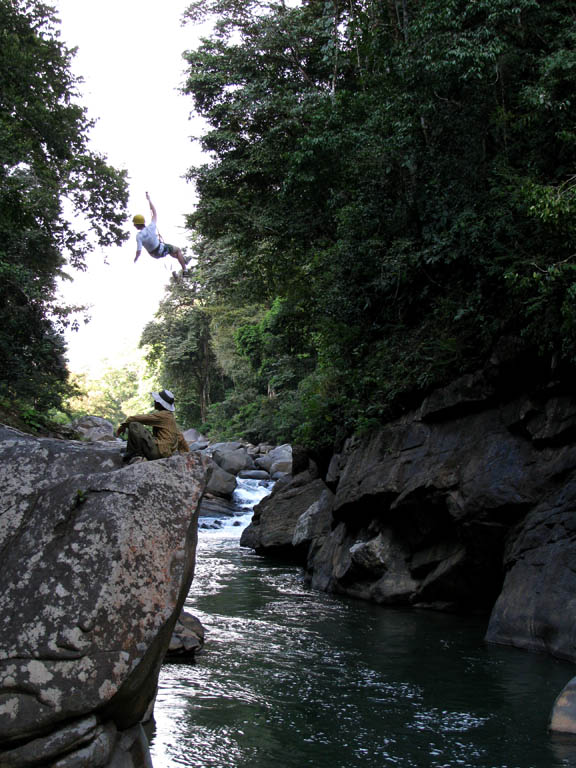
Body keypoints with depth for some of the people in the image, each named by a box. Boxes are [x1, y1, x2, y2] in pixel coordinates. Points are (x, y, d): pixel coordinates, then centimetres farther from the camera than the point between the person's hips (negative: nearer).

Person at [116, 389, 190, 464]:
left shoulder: (163, 415, -9)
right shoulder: (170, 416, 19)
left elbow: (141, 418, -13)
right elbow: (179, 436, 26)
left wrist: (124, 424, 0)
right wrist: (187, 451, 33)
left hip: (159, 451, -10)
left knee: (134, 426, -17)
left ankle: (136, 456, -12)